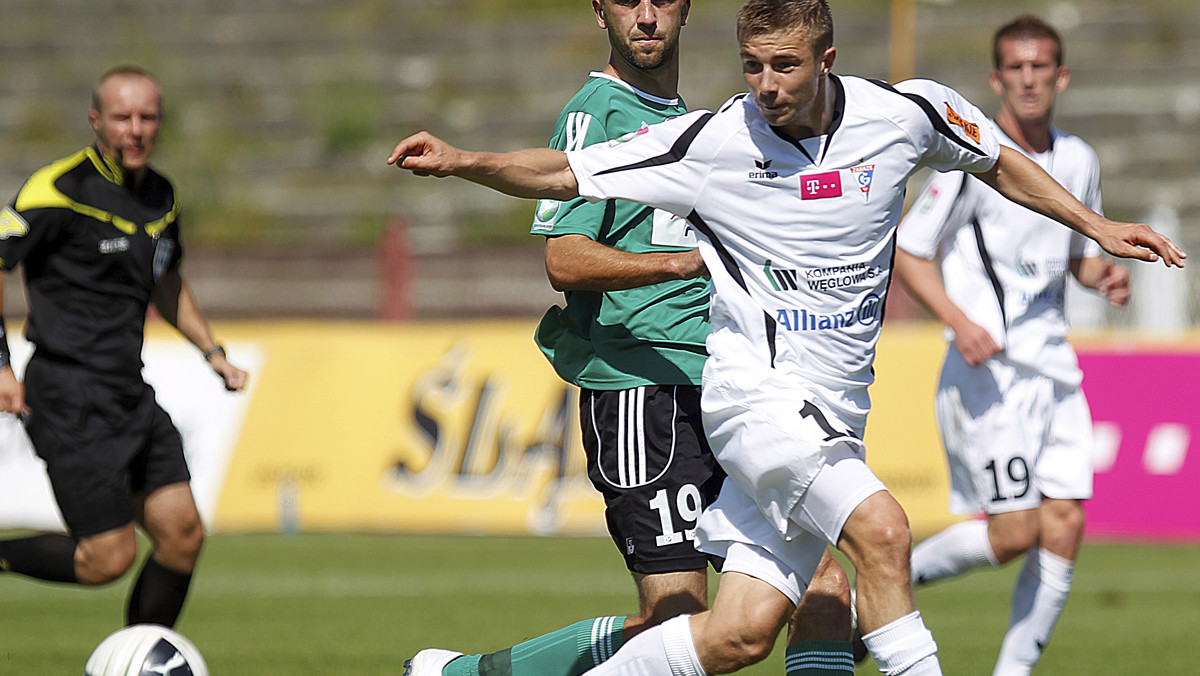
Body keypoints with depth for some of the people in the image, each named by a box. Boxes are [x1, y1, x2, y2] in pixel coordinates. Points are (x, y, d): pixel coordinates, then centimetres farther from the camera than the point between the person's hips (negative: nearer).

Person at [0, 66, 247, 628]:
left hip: (130, 394, 8)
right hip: (73, 403, -8)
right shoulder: (63, 191, -14)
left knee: (182, 535, 3)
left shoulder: (161, 196, 12)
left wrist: (212, 352, 22)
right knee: (109, 558, -11)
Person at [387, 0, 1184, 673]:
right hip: (757, 392, -4)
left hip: (834, 415, 4)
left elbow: (997, 162, 17)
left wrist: (1095, 226, 13)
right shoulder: (710, 143, -9)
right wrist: (462, 161, -14)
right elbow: (563, 174, 0)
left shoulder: (907, 112, -2)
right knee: (881, 528, -28)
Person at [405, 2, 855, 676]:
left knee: (829, 592, -4)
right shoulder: (595, 114, -4)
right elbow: (565, 260, -16)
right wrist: (690, 260, -26)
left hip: (716, 390, 8)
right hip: (639, 389, -8)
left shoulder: (685, 120, 23)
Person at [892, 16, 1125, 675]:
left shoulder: (1078, 161, 11)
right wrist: (958, 321, -20)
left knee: (1065, 529, -2)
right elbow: (909, 252, -6)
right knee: (1015, 533, -12)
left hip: (1054, 368, 6)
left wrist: (1106, 275, 1)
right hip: (988, 368, -6)